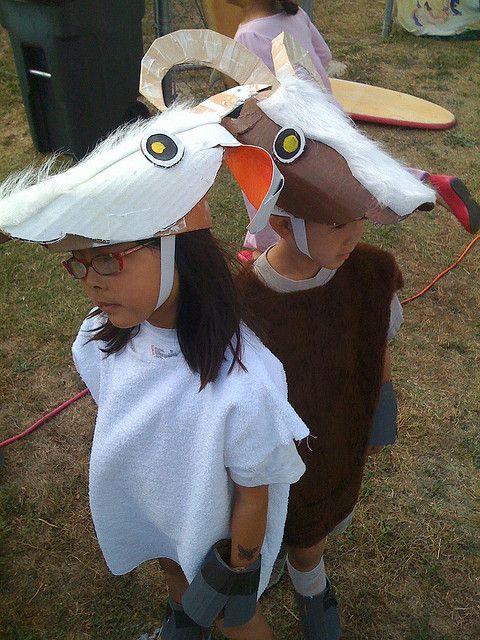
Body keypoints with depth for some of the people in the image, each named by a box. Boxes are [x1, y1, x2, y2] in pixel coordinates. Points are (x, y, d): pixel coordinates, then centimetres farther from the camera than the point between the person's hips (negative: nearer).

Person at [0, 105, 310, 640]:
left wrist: (237, 572, -8)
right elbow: (114, 424, -3)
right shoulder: (102, 336, -22)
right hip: (149, 516, 6)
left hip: (214, 536, -6)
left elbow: (252, 495, -25)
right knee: (174, 574, 36)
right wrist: (109, 517, 11)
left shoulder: (242, 388, -43)